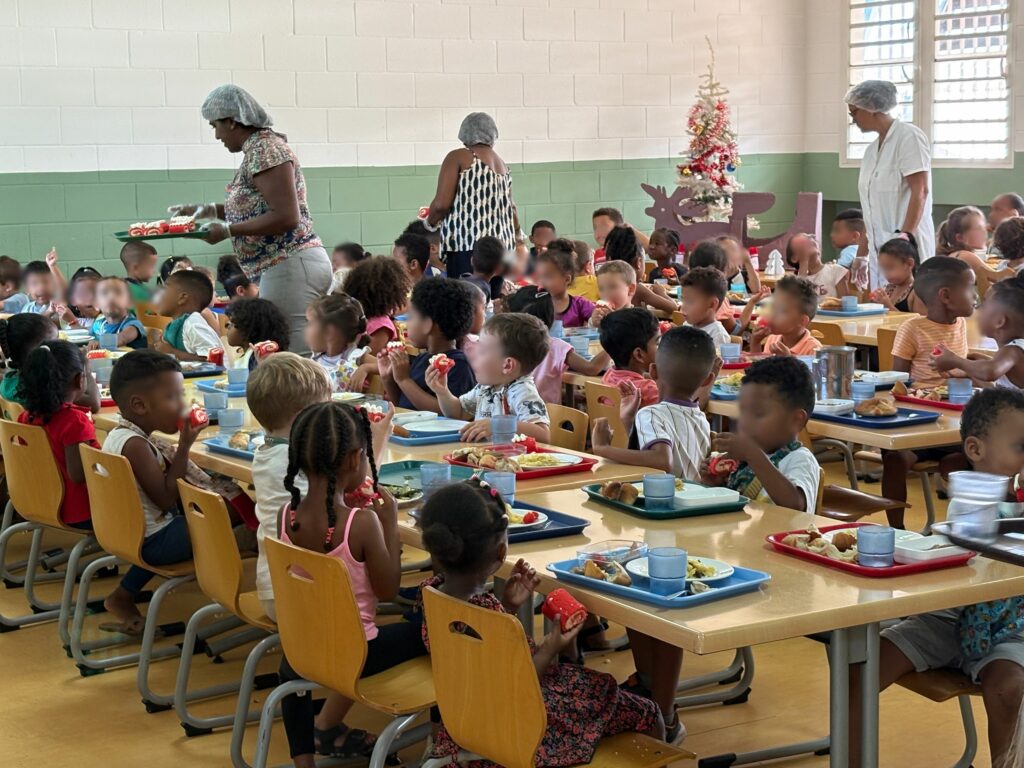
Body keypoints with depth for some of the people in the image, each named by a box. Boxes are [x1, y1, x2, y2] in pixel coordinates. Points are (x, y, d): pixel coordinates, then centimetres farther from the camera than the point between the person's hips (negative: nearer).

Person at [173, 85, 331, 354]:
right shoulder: (258, 147, 16)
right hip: (287, 265, 10)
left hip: (291, 267, -10)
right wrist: (209, 210, 18)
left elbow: (286, 218, -19)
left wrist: (227, 230, -14)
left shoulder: (264, 150, -13)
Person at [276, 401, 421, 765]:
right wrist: (389, 522, -8)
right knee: (422, 632, 18)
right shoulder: (362, 522, -23)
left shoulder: (286, 515, -8)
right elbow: (387, 589, -13)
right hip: (350, 652, -5)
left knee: (293, 669, 39)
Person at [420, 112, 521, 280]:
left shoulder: (458, 157, 0)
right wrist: (517, 234, 46)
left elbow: (441, 204, -8)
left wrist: (429, 222, 13)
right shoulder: (502, 164, 19)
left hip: (467, 245, -6)